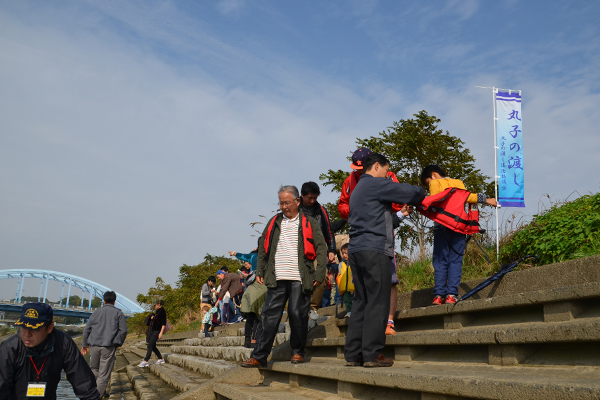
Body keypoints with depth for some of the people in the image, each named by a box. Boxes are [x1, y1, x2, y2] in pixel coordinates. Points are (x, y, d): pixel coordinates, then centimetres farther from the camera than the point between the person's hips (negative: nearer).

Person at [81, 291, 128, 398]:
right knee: (104, 372, 3)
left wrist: (84, 344, 19)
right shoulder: (118, 313, 4)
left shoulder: (97, 312, 10)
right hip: (109, 347, -2)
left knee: (94, 368, 19)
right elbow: (123, 330, -2)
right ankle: (99, 393, 2)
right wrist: (119, 343, 11)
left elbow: (87, 329, 12)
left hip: (95, 346, 2)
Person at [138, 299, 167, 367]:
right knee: (153, 346, 10)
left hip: (157, 331, -10)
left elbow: (164, 323, -15)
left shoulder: (162, 311, -10)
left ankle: (145, 361, -16)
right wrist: (152, 317, 7)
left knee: (150, 345, -14)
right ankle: (161, 359, 19)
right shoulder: (156, 311, 17)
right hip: (152, 330, 10)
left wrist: (161, 333, -21)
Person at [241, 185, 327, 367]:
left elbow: (321, 249, 2)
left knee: (298, 315, -1)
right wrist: (259, 271, 12)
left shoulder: (309, 223, 6)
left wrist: (319, 274, -7)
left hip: (300, 279, -2)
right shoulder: (274, 222, 16)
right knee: (269, 316, -1)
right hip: (277, 279, 3)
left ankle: (298, 352, 18)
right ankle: (259, 356, 2)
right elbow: (263, 246, 20)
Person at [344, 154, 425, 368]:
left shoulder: (358, 189, 26)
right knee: (377, 302, -7)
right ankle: (372, 354, -7)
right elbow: (409, 192, -5)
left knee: (361, 302, 8)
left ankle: (353, 354, 7)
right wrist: (420, 194, 16)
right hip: (374, 249, -9)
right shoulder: (376, 184, -3)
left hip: (356, 249, 9)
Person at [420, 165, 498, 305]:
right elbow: (465, 197, 1)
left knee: (440, 261, 0)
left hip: (442, 226, -2)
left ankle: (439, 295, -8)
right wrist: (485, 199, 6)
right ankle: (452, 294, -7)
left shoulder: (435, 183, 11)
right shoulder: (458, 182, 18)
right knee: (455, 261, 1)